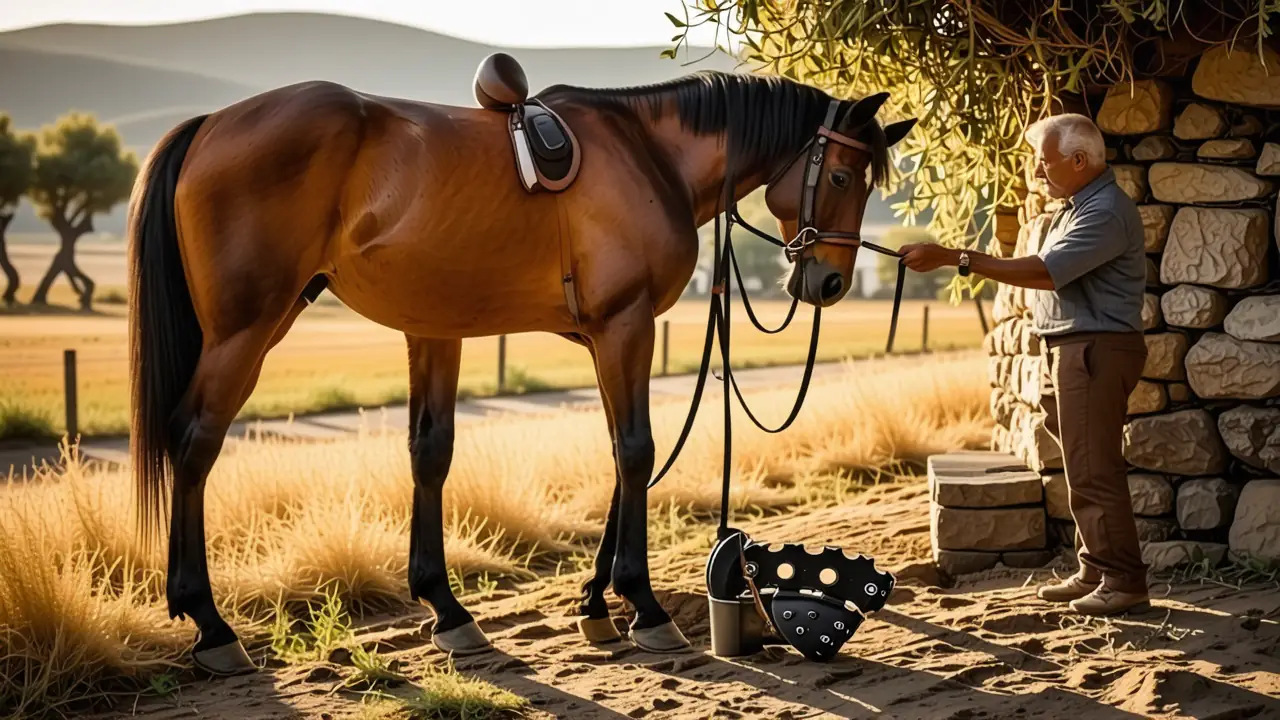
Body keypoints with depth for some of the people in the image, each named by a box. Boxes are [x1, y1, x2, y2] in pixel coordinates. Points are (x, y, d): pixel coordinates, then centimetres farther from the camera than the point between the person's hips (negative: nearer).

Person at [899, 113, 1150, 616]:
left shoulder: (1106, 213, -17)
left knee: (1093, 471, -9)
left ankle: (1123, 582, -4)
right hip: (1073, 349, 11)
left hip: (1095, 349, -11)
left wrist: (954, 258, -26)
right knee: (1083, 469, 14)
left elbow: (1043, 272, -26)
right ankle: (1095, 572, 21)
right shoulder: (1079, 206, 17)